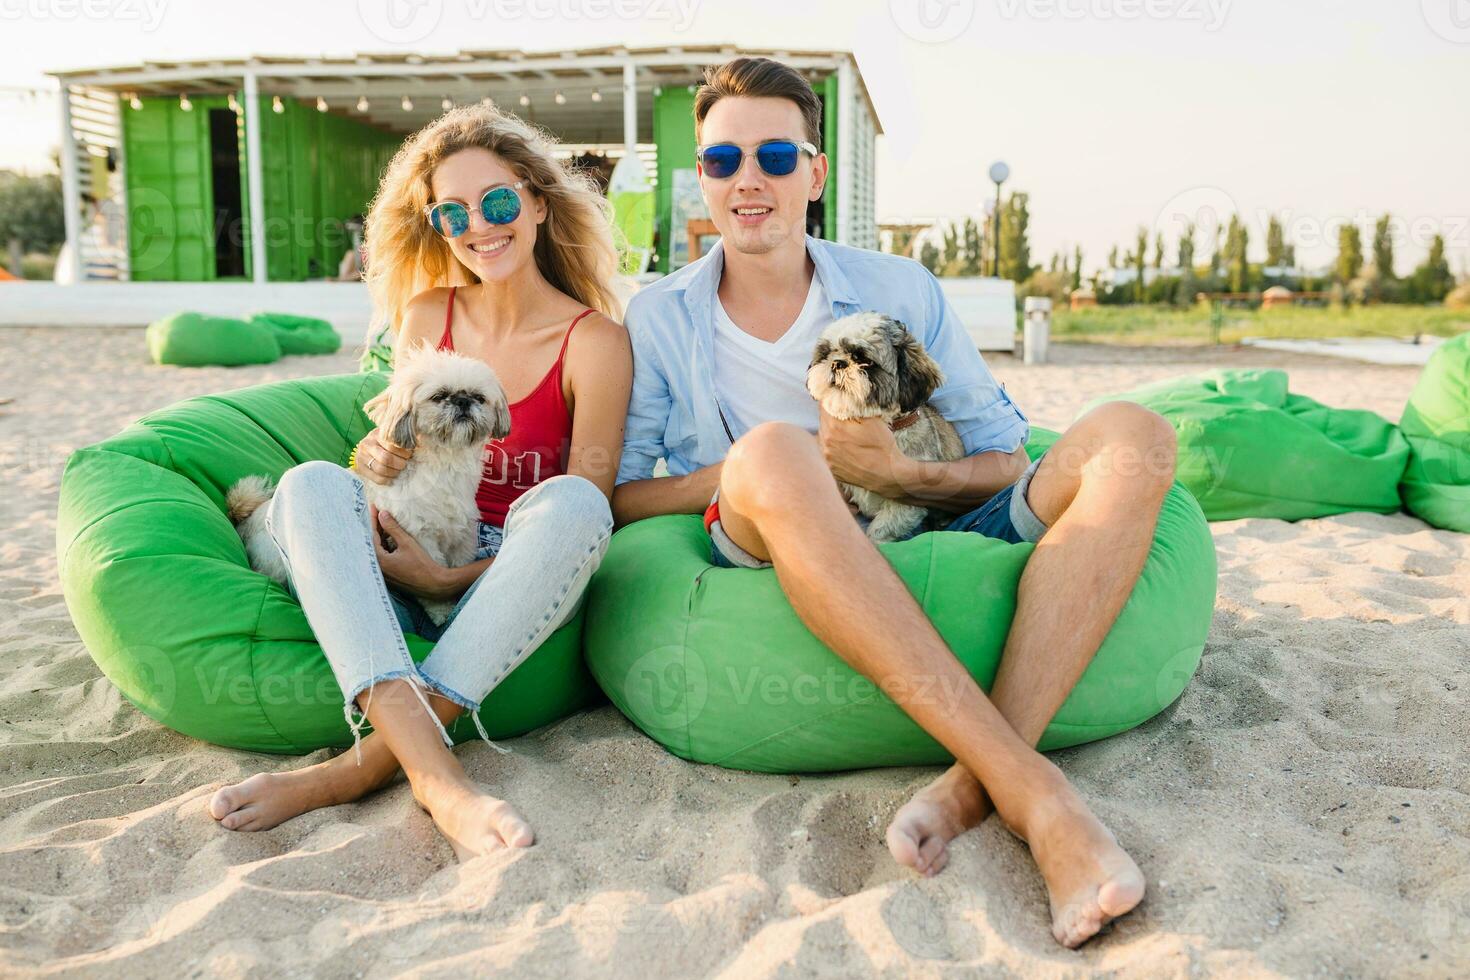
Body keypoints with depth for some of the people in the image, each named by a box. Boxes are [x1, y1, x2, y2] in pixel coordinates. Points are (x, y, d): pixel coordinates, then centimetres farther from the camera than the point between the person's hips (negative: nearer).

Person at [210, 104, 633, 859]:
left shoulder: (594, 342, -5)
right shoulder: (425, 315, 8)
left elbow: (582, 517, -8)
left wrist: (452, 578, -19)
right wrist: (371, 458, -8)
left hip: (515, 595, -3)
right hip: (402, 577, 3)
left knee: (569, 501, -33)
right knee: (311, 484, -25)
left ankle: (362, 767, -36)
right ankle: (437, 776, -44)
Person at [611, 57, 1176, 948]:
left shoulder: (902, 291, 12)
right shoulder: (658, 320, 9)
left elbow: (1008, 462, 11)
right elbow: (605, 497, 1)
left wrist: (907, 476, -10)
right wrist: (759, 472, -12)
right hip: (766, 574, -2)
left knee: (1131, 439, -15)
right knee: (770, 454, -35)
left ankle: (974, 782, -35)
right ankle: (1033, 790, -38)